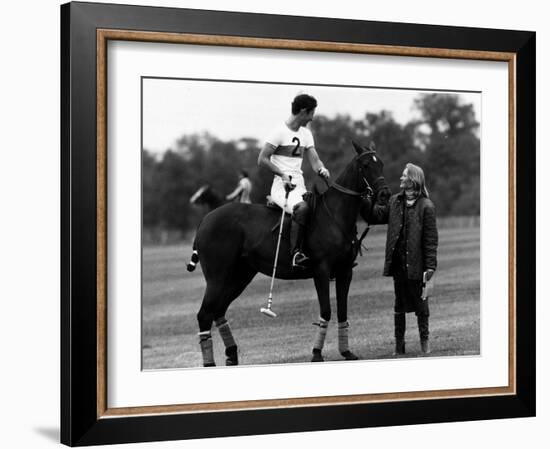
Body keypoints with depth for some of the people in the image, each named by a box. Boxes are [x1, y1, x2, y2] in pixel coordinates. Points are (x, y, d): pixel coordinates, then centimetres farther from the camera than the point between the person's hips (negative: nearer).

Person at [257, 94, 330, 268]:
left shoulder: (306, 134, 16)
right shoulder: (280, 132, -6)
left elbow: (314, 160, 12)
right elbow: (262, 160, -9)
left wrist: (321, 169, -12)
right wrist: (283, 174, -20)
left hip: (300, 185, 8)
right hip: (281, 186, -8)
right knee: (302, 207, -35)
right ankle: (296, 253, -34)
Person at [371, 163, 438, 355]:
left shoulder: (426, 206, -9)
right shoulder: (394, 202, 7)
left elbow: (431, 239, -10)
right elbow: (378, 215, 17)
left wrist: (430, 265, -13)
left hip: (416, 264, -5)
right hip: (398, 263, 5)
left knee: (420, 302, 7)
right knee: (399, 303, 11)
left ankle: (425, 340, 21)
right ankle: (399, 344, 19)